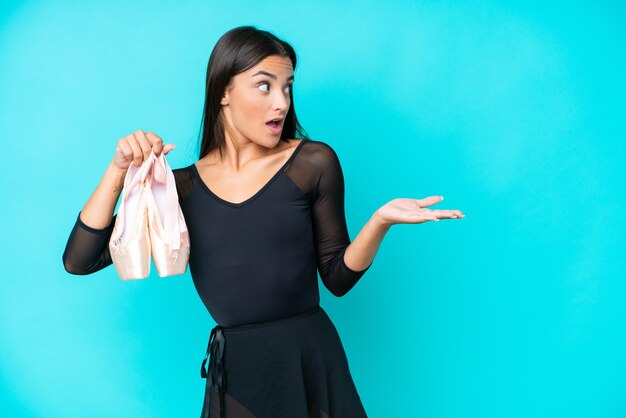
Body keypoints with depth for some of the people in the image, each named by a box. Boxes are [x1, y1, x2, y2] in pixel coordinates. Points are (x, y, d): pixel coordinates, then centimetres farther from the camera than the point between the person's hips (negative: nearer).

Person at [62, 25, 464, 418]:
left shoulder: (314, 162, -3)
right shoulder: (182, 187, 0)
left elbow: (337, 278, 0)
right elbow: (79, 261, -2)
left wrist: (380, 220, -16)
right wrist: (120, 170, -9)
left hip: (311, 361, 0)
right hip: (234, 368, 1)